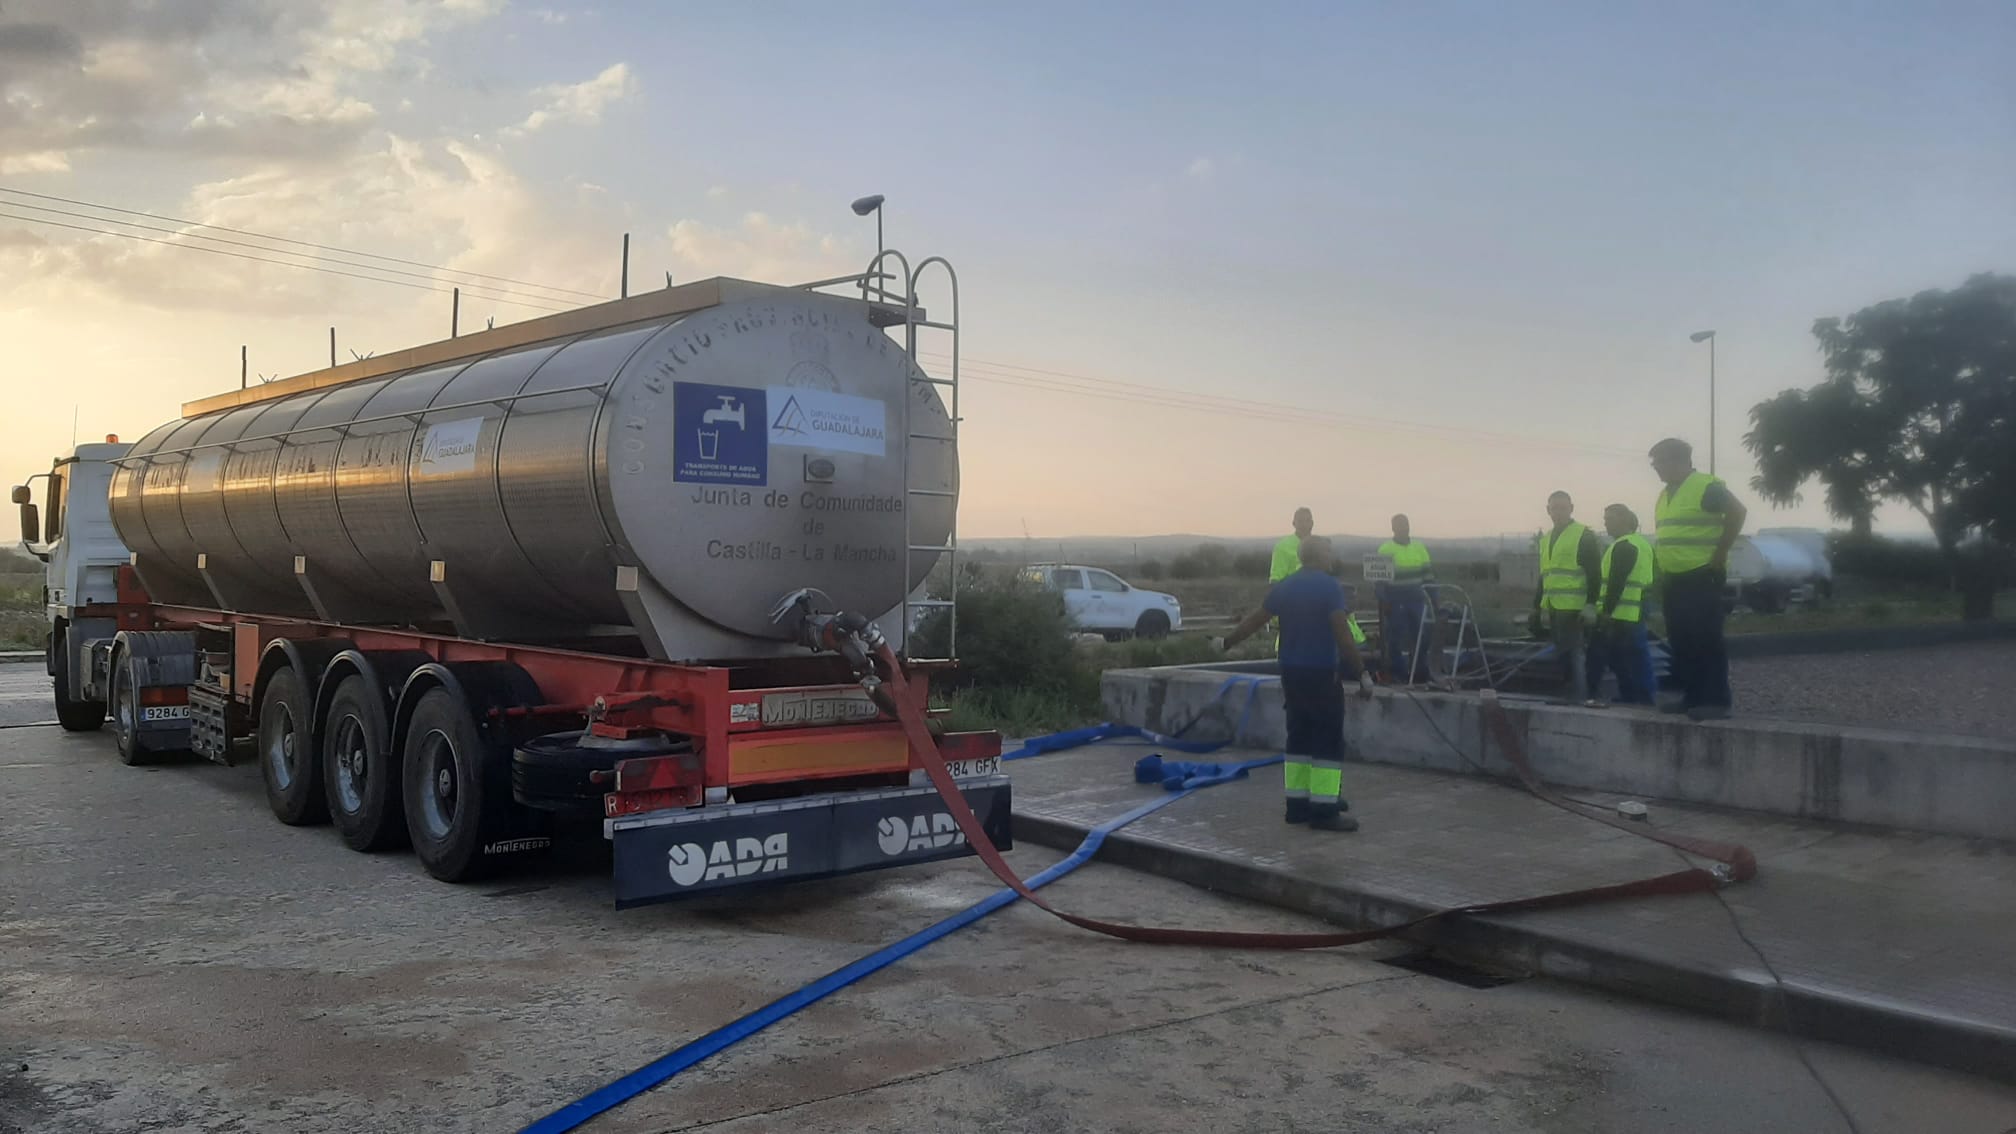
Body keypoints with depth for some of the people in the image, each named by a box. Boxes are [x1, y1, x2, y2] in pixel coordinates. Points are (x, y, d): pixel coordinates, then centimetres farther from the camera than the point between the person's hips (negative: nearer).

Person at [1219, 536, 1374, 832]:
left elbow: (1255, 619, 12)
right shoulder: (1330, 587, -12)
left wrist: (1226, 642, 26)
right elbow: (1342, 633, -18)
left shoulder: (1284, 587, 7)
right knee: (1328, 741, -2)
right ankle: (1324, 810, -3)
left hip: (1291, 673, 7)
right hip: (1321, 674, -7)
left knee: (1299, 737, 14)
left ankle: (1297, 805, 16)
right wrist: (1362, 672, -15)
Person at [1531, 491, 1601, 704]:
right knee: (1563, 650, 10)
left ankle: (1577, 694, -4)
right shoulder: (1546, 538, 18)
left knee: (1572, 650, -8)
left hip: (1573, 606, -7)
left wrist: (1591, 605, -17)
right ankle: (1569, 691, 15)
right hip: (1553, 607, 7)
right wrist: (1536, 607, 22)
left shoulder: (1584, 535, -5)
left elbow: (1594, 574, -10)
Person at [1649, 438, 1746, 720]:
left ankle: (1716, 701, -7)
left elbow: (1737, 513, -17)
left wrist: (1720, 553, -15)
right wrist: (1661, 569, 16)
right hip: (1674, 580, 9)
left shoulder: (1707, 486, -10)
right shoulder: (1665, 494, 17)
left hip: (1702, 578, -9)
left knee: (1706, 641, -9)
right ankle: (1692, 697, 16)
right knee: (1681, 642, 9)